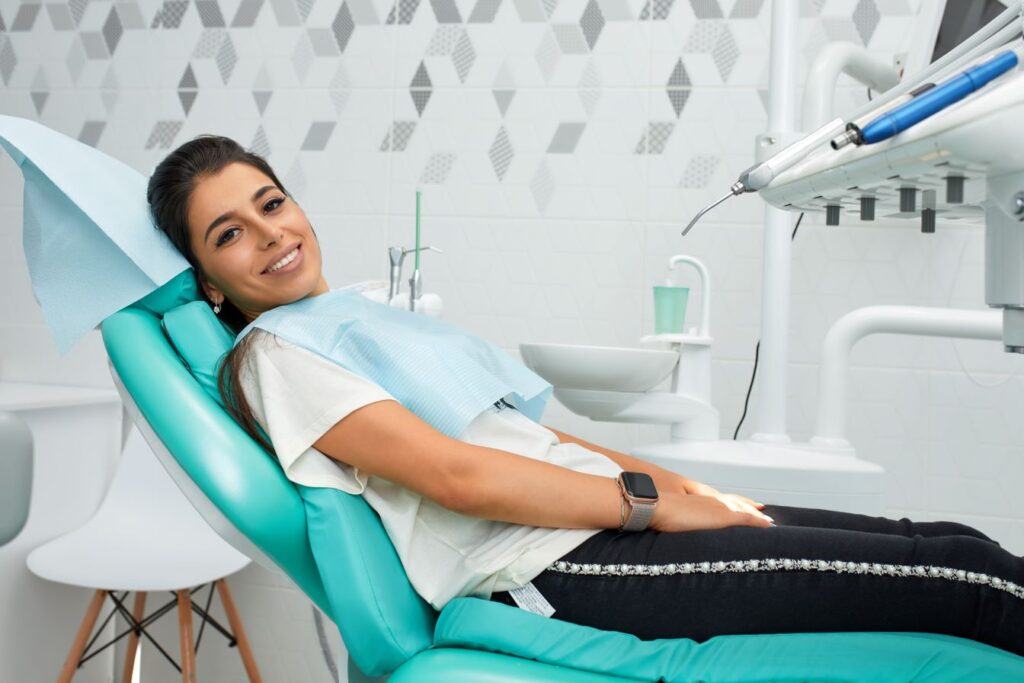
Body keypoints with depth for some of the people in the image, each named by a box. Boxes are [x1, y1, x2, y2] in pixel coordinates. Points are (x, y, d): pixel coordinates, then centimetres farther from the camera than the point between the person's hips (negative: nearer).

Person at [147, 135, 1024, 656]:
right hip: (557, 570, -8)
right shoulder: (272, 357, -2)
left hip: (606, 522, 8)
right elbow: (456, 475, -13)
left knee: (945, 542, -1)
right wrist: (654, 503, -12)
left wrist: (685, 485, 8)